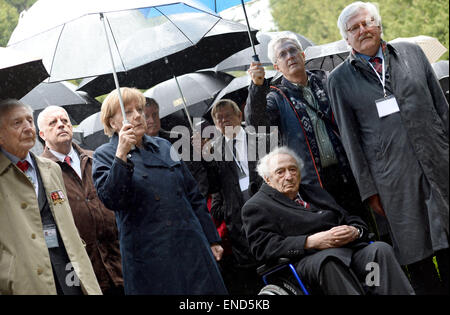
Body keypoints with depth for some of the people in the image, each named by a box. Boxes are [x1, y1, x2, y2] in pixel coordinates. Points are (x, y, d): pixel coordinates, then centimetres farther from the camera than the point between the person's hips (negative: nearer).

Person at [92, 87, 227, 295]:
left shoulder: (163, 146, 16)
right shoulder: (104, 155, 2)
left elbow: (193, 195, 19)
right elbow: (110, 200, -16)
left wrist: (211, 240, 17)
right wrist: (122, 154, -22)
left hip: (191, 246, 5)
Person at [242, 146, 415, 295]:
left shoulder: (315, 192, 32)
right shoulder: (255, 207, 13)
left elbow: (355, 221, 27)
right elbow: (263, 247, -4)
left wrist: (354, 231, 0)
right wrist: (311, 242, -14)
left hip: (349, 247, 6)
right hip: (309, 259, -5)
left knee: (381, 249, -26)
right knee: (328, 260, -39)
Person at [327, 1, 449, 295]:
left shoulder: (412, 52, 10)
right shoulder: (340, 79, 4)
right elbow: (350, 138, 3)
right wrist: (368, 188, -1)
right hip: (392, 179, -2)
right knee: (415, 251, 2)